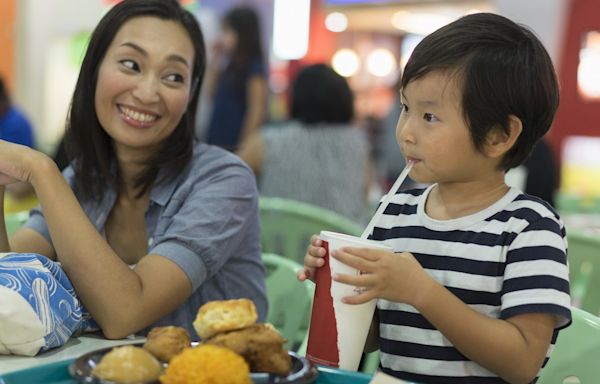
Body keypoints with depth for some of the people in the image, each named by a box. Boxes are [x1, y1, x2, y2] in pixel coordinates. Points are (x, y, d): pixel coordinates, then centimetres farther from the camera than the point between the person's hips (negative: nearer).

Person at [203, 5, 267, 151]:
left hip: (234, 143, -8)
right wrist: (214, 62, 12)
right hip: (217, 141, 8)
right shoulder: (230, 64, 11)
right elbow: (210, 92, 21)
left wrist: (244, 147, -17)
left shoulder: (254, 68, -11)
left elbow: (257, 111, -14)